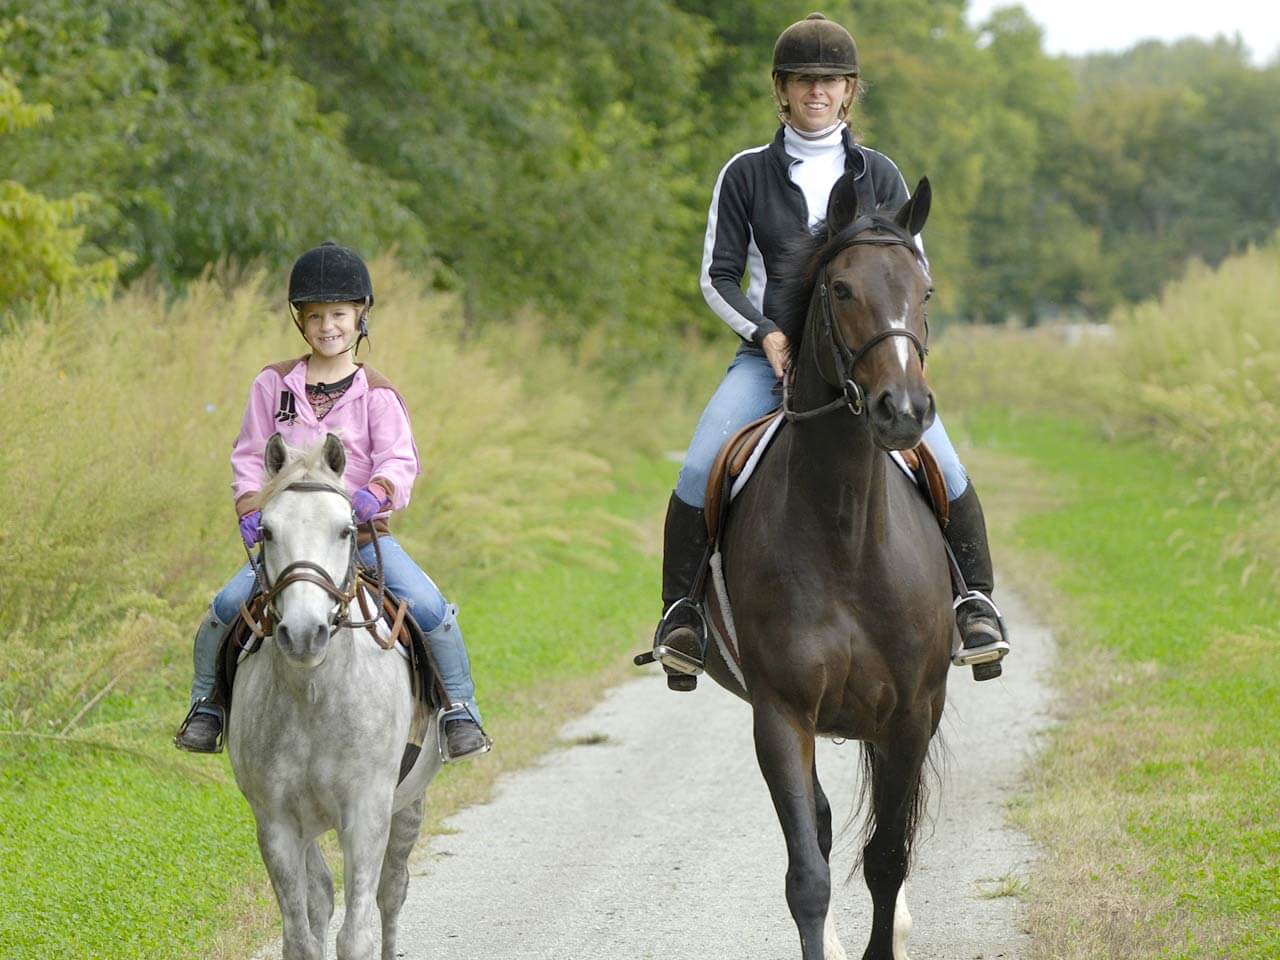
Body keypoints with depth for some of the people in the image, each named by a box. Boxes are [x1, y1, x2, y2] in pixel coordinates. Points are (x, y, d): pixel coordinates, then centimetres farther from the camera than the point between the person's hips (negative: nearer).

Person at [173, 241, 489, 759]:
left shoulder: (376, 394, 1)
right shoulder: (274, 384, 7)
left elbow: (399, 461, -8)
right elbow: (249, 456, 9)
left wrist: (375, 492, -30)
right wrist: (249, 512, -8)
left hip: (363, 530, -1)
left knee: (429, 606, -23)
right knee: (227, 606, -18)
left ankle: (460, 709, -6)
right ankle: (205, 704, 5)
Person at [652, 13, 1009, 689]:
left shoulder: (877, 175, 9)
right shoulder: (746, 175, 6)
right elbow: (718, 277, 6)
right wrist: (765, 334, -11)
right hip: (771, 352, 0)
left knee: (944, 469, -22)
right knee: (699, 471, -24)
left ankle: (975, 598, -2)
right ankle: (680, 608, -5)